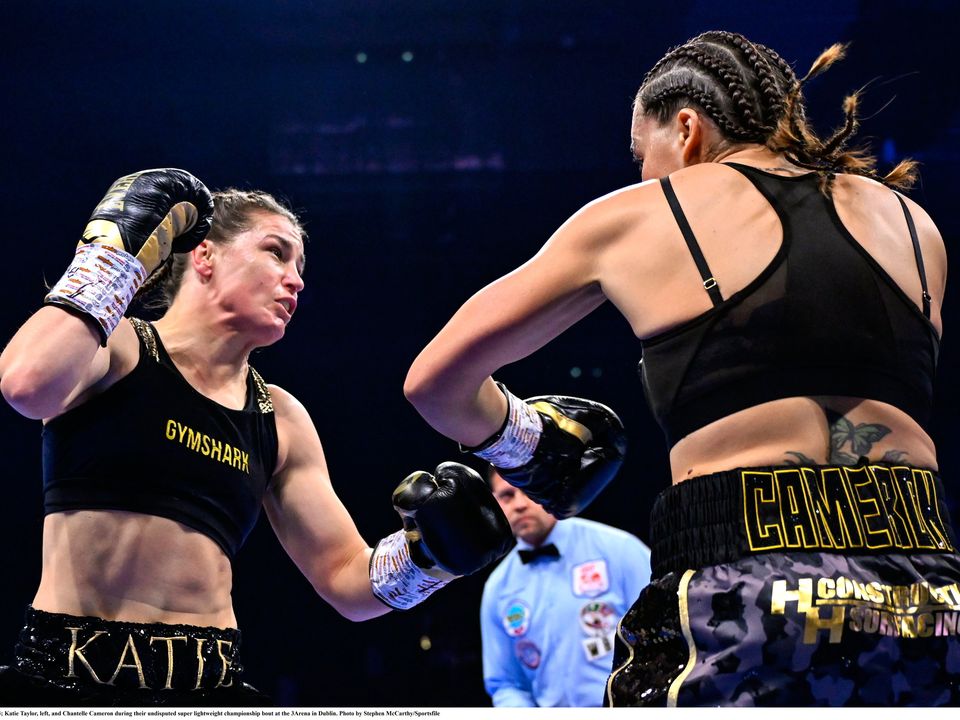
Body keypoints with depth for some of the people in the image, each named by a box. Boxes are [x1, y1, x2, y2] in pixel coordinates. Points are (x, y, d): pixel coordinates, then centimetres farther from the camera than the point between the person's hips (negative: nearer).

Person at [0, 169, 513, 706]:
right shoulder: (116, 348, 0)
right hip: (66, 678, -4)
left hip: (210, 685, 4)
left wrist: (428, 552, -3)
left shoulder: (280, 420, 13)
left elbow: (347, 580, 16)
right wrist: (116, 249, -12)